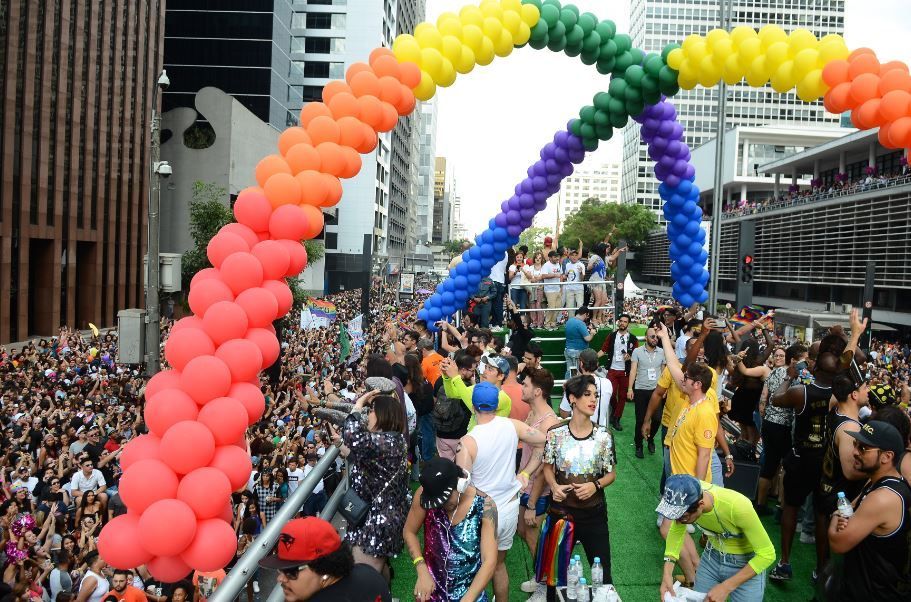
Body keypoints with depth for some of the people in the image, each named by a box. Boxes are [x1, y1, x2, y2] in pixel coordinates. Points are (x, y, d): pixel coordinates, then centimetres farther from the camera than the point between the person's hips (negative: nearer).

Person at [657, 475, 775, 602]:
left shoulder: (737, 506, -37)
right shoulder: (686, 496, -25)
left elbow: (767, 554, -25)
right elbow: (676, 531, -5)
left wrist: (726, 587, -27)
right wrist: (667, 573, -16)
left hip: (747, 564, -3)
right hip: (712, 558, 4)